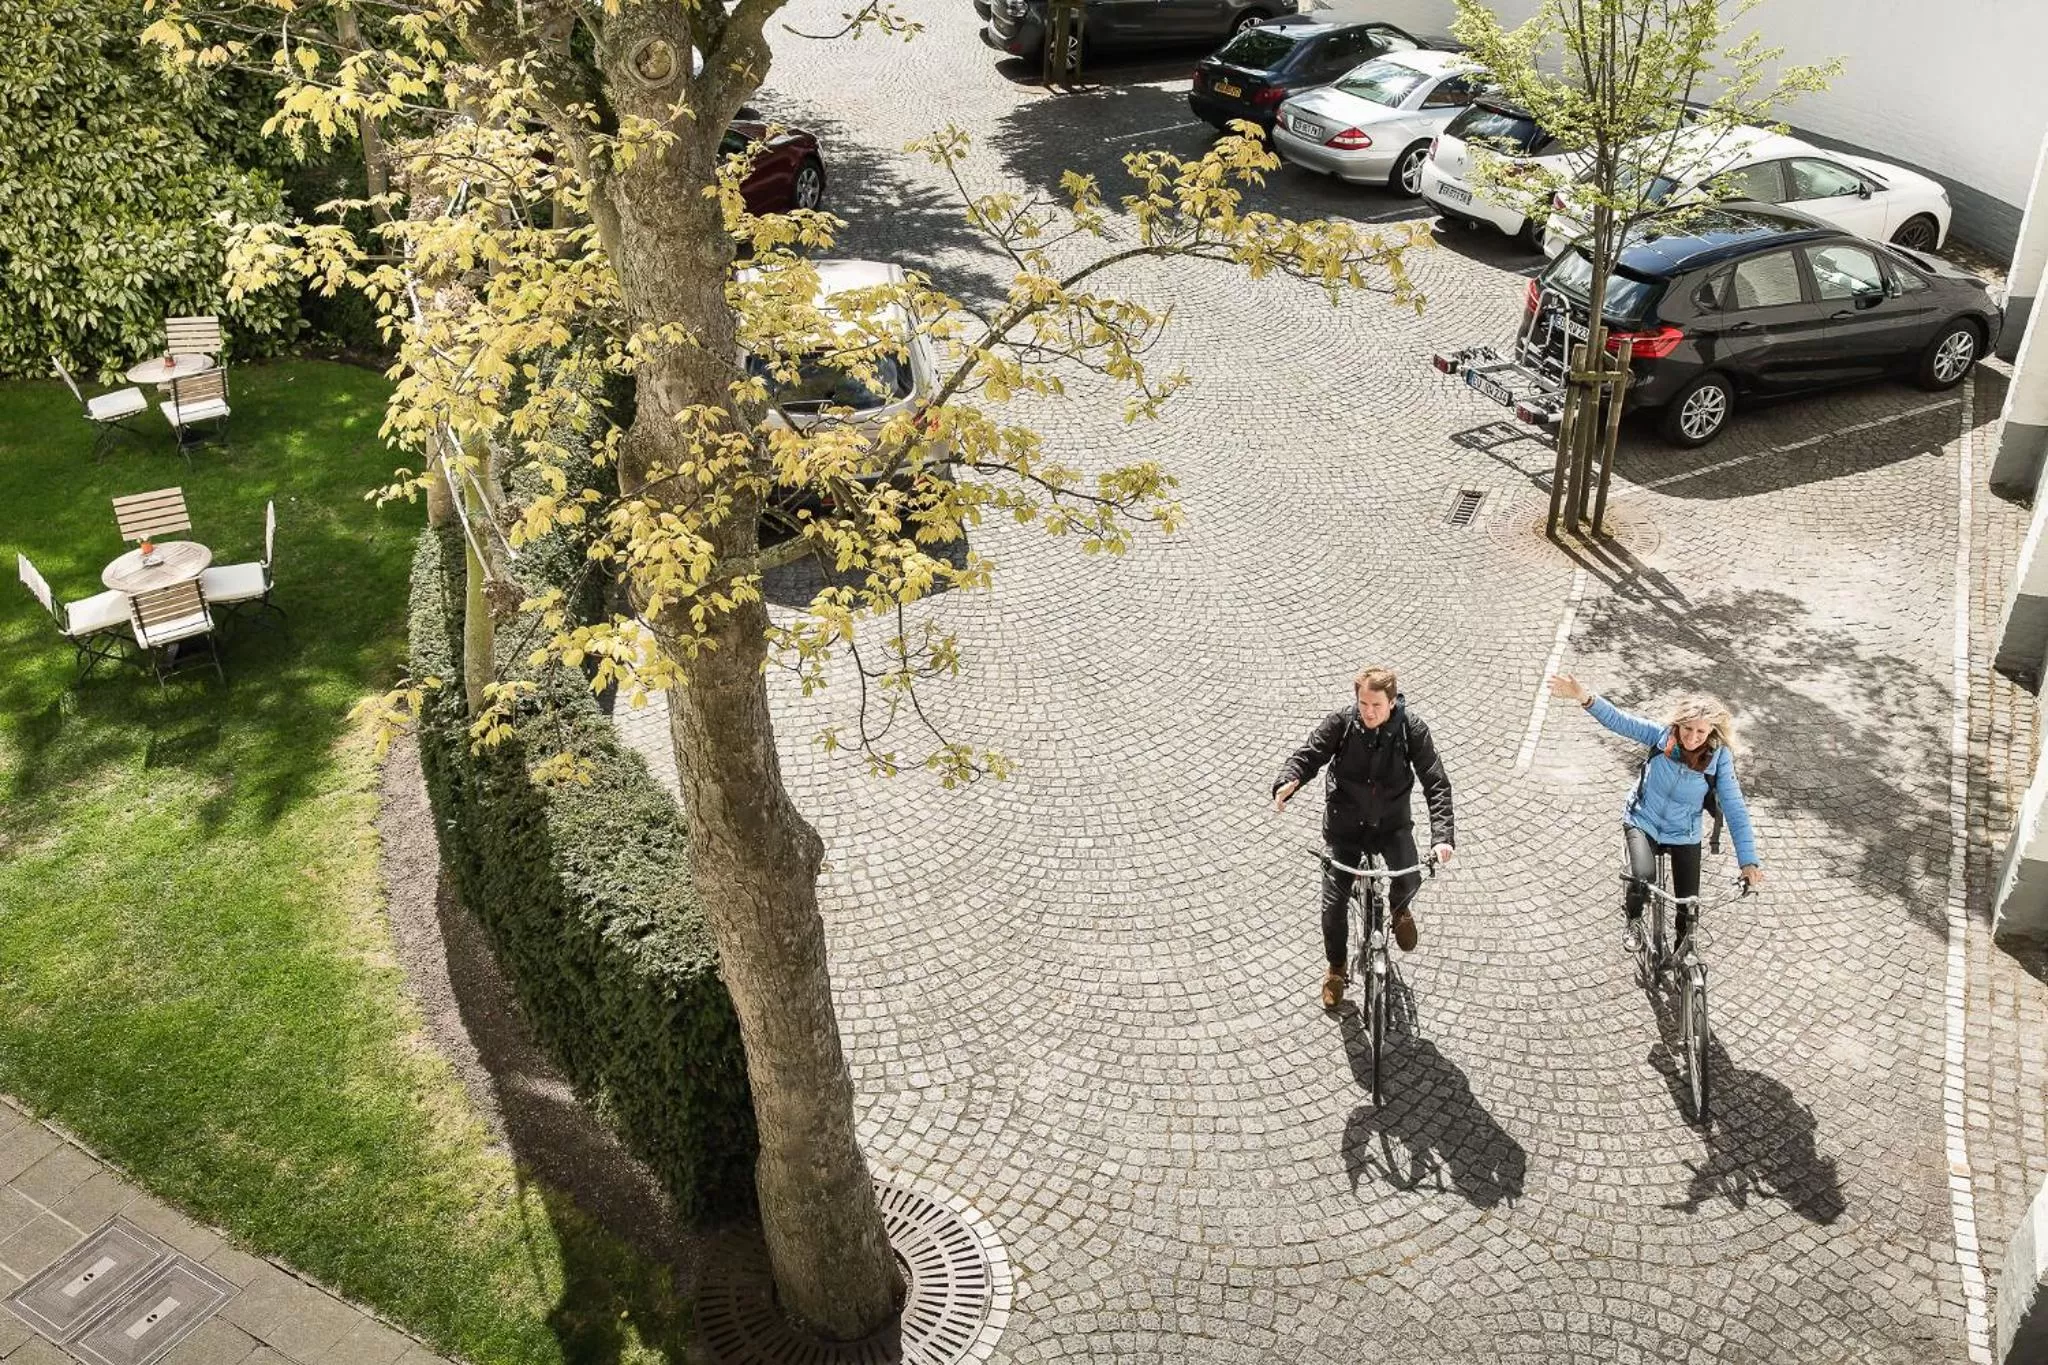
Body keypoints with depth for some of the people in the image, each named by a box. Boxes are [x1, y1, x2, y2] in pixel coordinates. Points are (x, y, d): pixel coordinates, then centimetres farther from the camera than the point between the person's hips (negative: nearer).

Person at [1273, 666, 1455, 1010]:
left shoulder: (1411, 729, -16)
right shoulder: (1340, 723, -15)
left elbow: (1436, 782, -18)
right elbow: (1307, 755, -14)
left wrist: (1442, 836, -31)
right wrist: (1287, 782, -38)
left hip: (1392, 822, 0)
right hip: (1344, 824, 1)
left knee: (1409, 879, -26)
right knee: (1333, 903, -4)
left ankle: (1399, 909, 14)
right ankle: (1336, 968, 27)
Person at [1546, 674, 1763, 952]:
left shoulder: (1718, 758, -21)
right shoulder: (1662, 736, -20)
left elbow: (1735, 810, -20)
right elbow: (1619, 720, -28)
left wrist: (1749, 861, -27)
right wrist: (1585, 697, -47)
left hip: (1684, 835, 1)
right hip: (1642, 822, -1)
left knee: (1688, 906, 3)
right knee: (1643, 877, -28)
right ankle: (1633, 921, 6)